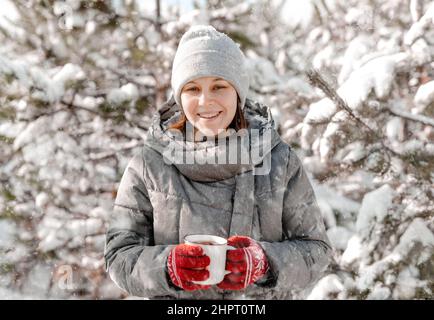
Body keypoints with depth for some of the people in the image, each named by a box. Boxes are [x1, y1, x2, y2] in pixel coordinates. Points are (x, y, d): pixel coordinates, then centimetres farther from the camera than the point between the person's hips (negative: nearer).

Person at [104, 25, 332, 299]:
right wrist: (166, 266, -17)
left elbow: (316, 249, 2)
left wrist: (265, 262, -15)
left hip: (264, 297, 0)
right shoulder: (148, 166, 0)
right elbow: (120, 255, 1)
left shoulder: (280, 161, 1)